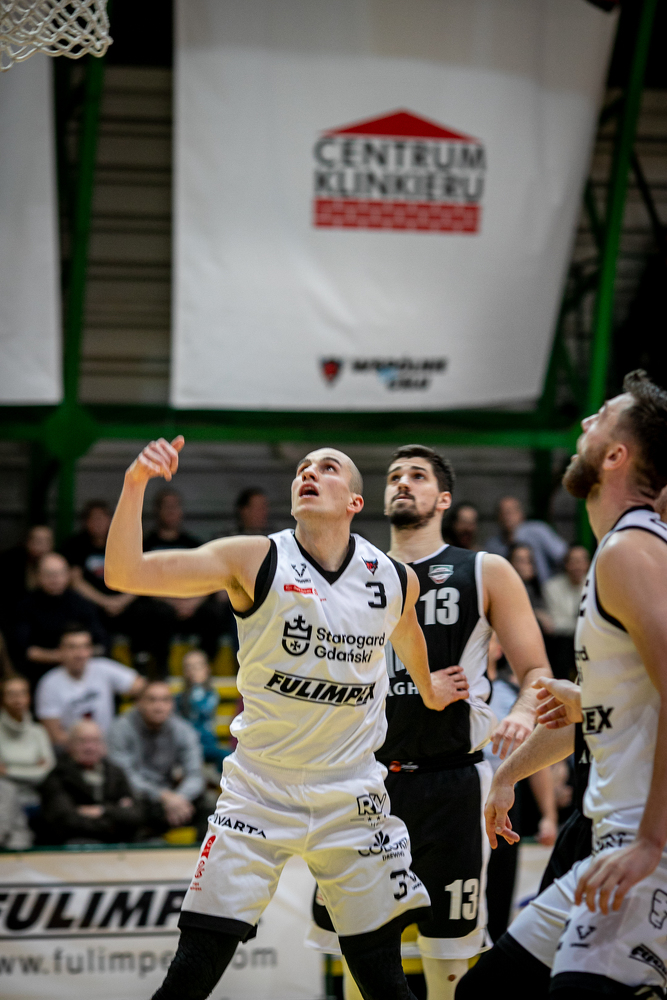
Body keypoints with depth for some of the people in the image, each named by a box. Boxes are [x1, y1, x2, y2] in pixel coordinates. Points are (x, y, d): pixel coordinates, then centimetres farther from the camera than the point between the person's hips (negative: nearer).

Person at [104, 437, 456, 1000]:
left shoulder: (397, 581, 0)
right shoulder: (253, 562, -9)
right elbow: (125, 574, -17)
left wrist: (428, 689, 41)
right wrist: (136, 484, -30)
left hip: (351, 799, 2)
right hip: (259, 790, -2)